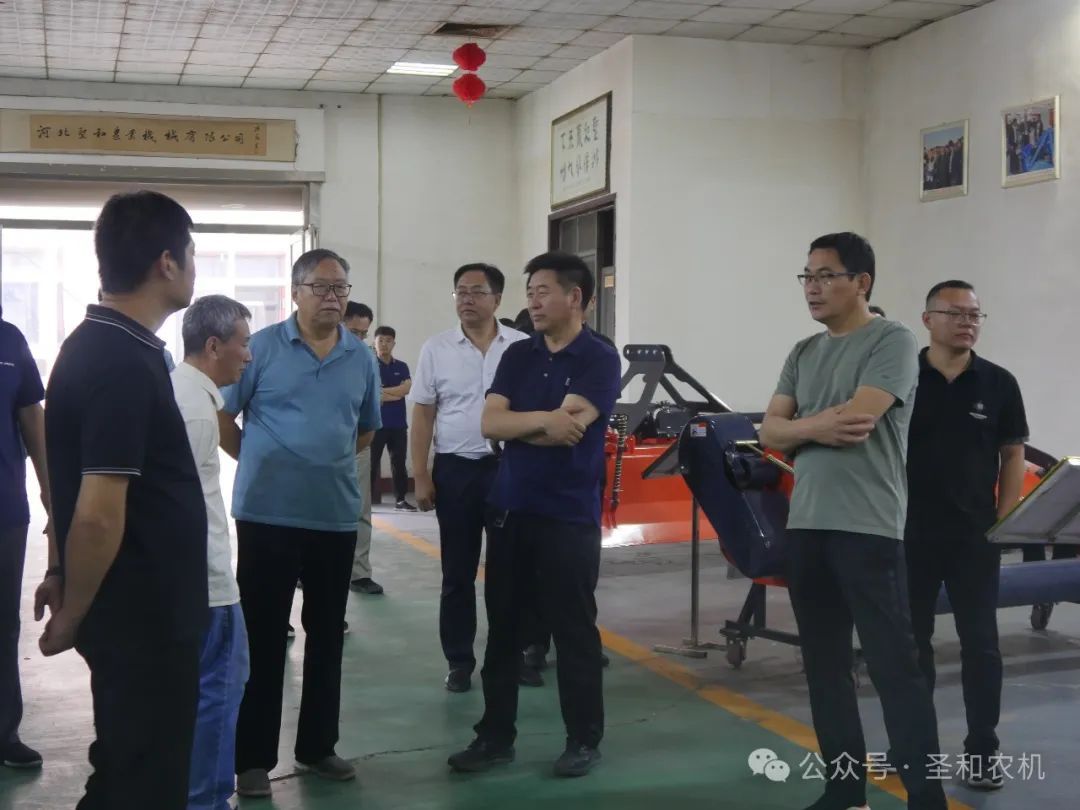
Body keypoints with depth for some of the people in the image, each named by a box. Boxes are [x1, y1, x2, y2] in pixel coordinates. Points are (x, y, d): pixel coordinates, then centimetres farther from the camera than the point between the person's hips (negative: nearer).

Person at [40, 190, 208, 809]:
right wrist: (72, 616, -13)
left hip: (138, 609, 9)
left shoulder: (97, 345, 8)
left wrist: (68, 586, 22)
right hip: (144, 617, -9)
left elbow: (84, 493, 17)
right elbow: (97, 516, -26)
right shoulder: (126, 365, -23)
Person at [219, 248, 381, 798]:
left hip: (337, 516, 4)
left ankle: (318, 746, 25)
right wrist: (261, 462, 2)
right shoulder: (262, 348, -5)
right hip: (267, 514, -4)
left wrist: (328, 461, 12)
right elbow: (221, 417, 0)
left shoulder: (363, 358, 7)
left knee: (326, 635, 12)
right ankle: (253, 757, 12)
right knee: (262, 636, 3)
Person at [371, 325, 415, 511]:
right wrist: (396, 394, -10)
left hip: (398, 424, 4)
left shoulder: (401, 367, 11)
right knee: (372, 464, -1)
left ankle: (400, 500, 15)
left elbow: (406, 388, -7)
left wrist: (382, 391, -12)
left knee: (399, 463, 8)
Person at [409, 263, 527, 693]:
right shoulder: (436, 348, 1)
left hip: (511, 466, 0)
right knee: (458, 572, 7)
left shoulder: (523, 347, 0)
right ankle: (459, 661, 17)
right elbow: (423, 415, 2)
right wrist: (421, 475, -3)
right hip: (456, 469, 0)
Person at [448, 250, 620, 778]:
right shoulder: (518, 355, 10)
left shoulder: (599, 359, -7)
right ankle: (495, 735, 21)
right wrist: (545, 420, -15)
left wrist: (516, 425, -3)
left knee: (573, 631, 4)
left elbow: (568, 430, -18)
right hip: (508, 509, 5)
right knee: (502, 627, 10)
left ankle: (584, 739, 17)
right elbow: (489, 422, -1)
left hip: (568, 516, -5)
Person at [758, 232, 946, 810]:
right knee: (825, 665, 11)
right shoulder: (803, 353, 16)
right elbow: (769, 432, 9)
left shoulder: (892, 341, -5)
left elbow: (857, 417, -18)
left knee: (894, 665, -6)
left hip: (868, 529, -7)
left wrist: (799, 425, -1)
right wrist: (821, 427, -10)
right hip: (805, 526, 7)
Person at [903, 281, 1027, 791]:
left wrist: (1006, 521, -1)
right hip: (910, 533, 0)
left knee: (980, 643, 3)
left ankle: (983, 751, 12)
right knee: (911, 641, 9)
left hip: (975, 535, 1)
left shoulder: (998, 383, 2)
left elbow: (1012, 455, 7)